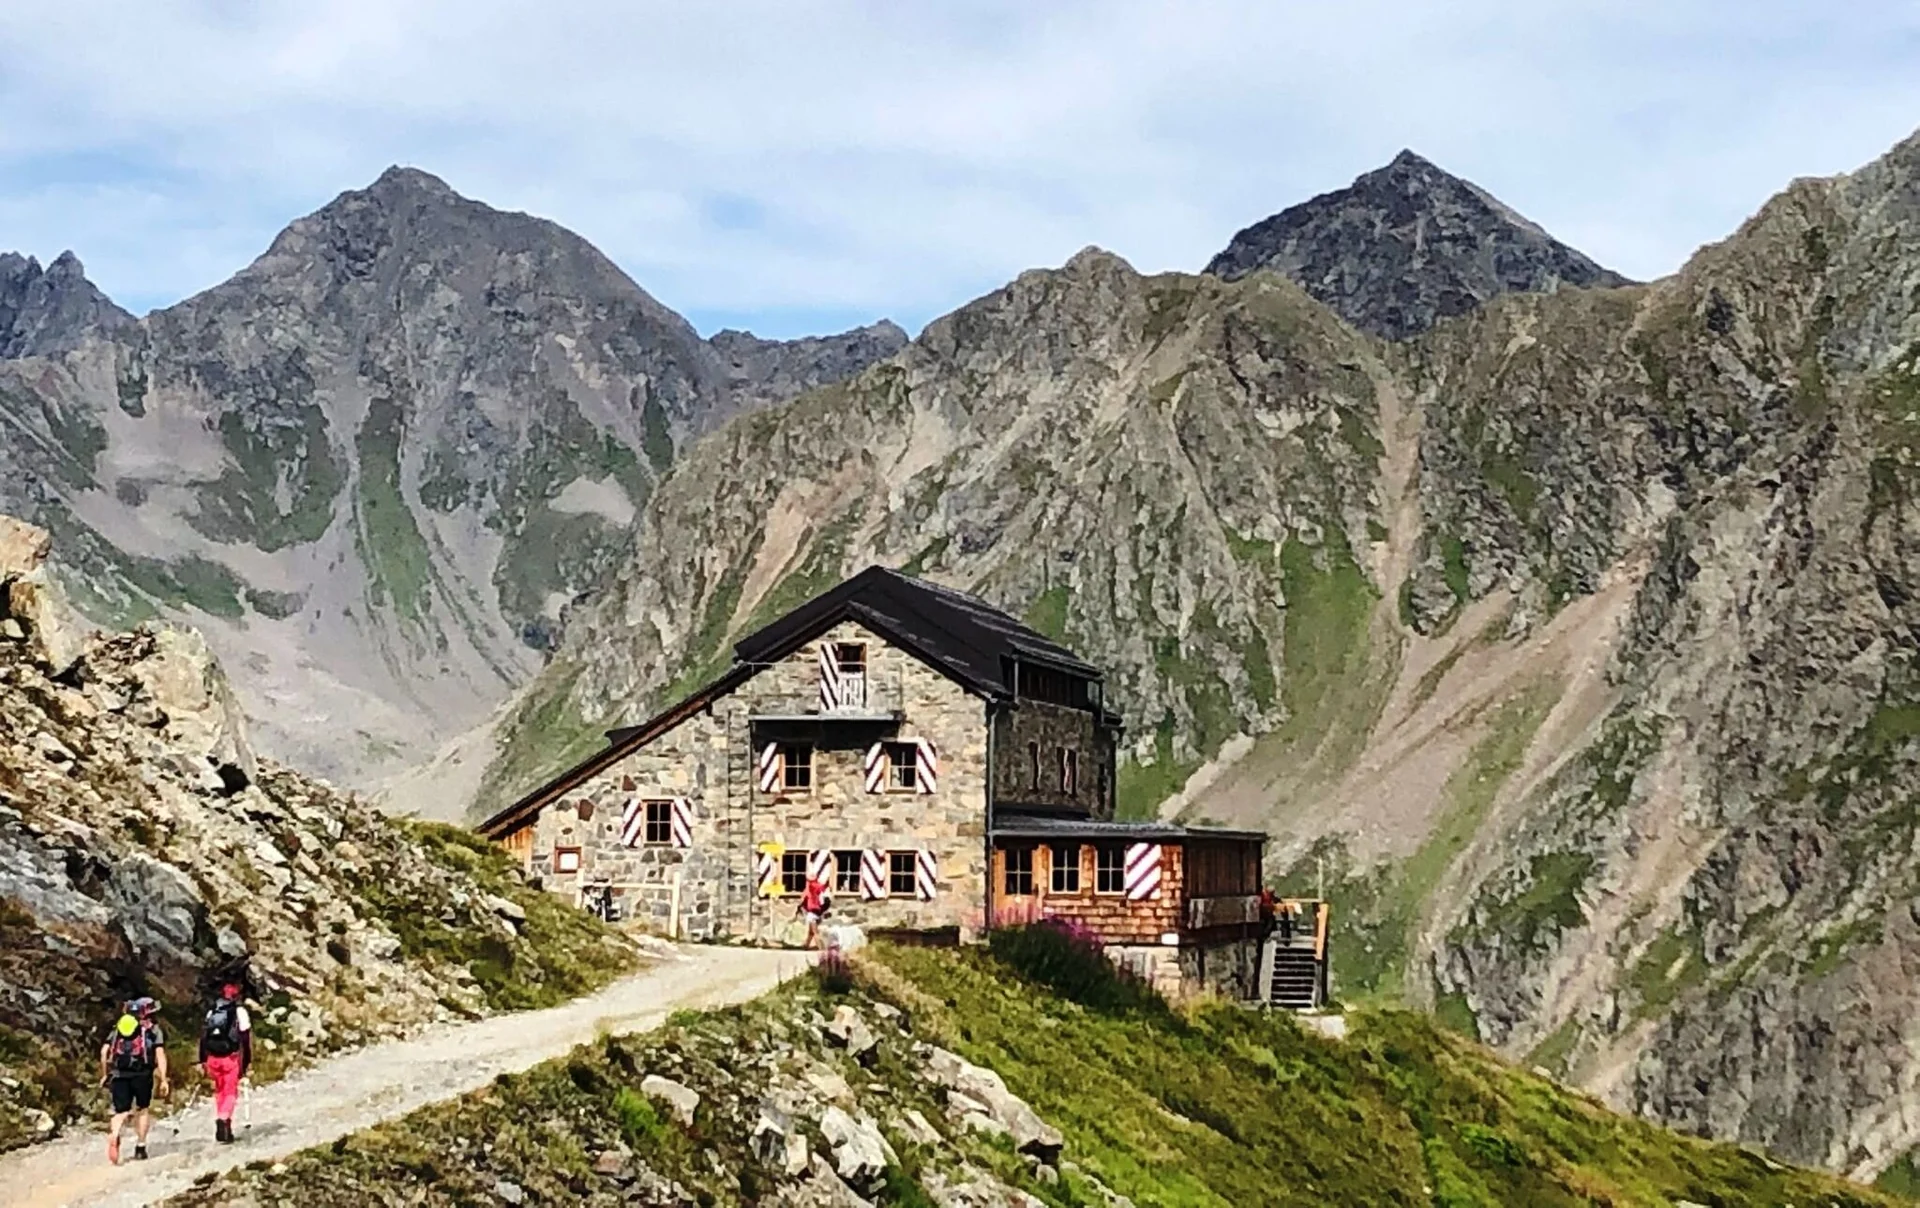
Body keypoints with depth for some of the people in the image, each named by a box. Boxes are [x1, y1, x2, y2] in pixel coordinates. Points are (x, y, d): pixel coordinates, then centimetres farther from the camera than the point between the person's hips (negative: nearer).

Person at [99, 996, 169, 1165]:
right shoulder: (153, 1029, 11)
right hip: (142, 1073, -2)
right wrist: (163, 1080, -3)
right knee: (143, 1109, 18)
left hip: (119, 1074, 2)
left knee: (121, 1112, 4)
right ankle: (140, 1148, 17)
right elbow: (160, 1054, -1)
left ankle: (114, 1134, -27)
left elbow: (104, 1051, 10)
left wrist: (105, 1074, 19)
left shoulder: (119, 1028, 21)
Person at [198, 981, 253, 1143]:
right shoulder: (239, 1011, 0)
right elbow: (246, 1037, -5)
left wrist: (202, 1061, 16)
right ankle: (223, 1119, -23)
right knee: (231, 1092, -2)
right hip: (231, 1057, -4)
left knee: (219, 1092, 18)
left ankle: (220, 1120, 17)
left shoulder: (212, 1012, 15)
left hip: (212, 1057, 4)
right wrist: (248, 1061, -2)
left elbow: (203, 1036, 12)